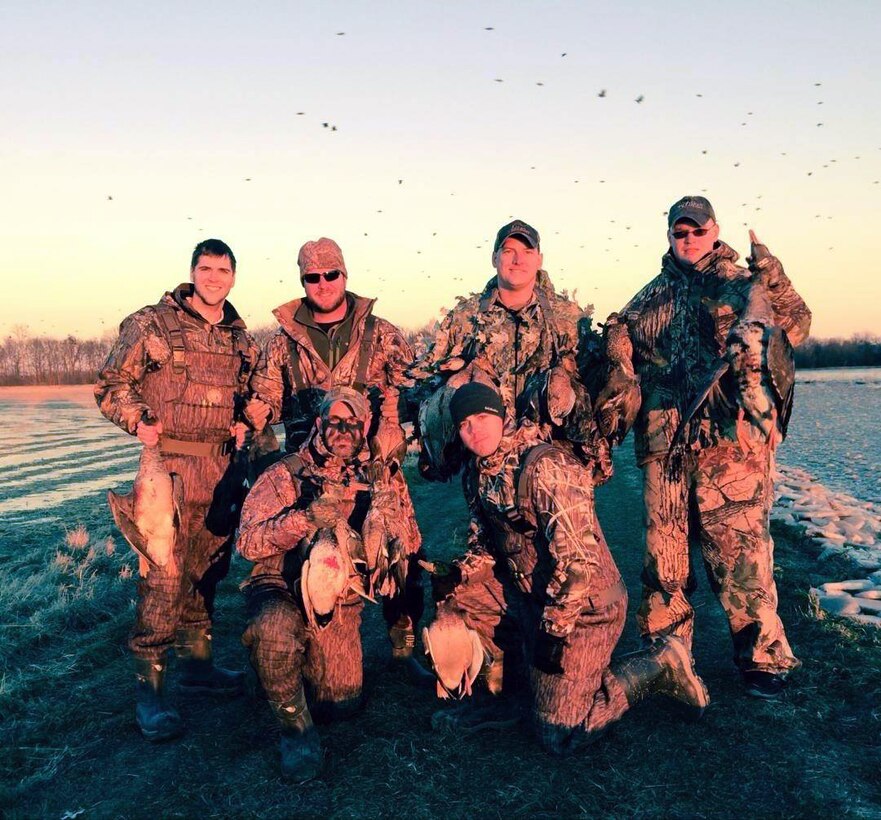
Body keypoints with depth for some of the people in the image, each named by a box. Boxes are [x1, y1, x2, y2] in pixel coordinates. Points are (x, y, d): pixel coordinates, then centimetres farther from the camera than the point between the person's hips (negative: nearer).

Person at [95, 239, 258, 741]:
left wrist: (244, 424, 6)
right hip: (171, 461, -6)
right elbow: (112, 385, -1)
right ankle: (150, 688, 1)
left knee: (208, 567, 14)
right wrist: (139, 421, -16)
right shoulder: (152, 323, -2)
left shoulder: (241, 338, 14)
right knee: (165, 574, -9)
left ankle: (198, 662, 30)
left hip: (226, 467, 6)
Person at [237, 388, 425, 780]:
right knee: (275, 628, -37)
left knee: (340, 702, 0)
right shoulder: (285, 475, -4)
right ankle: (295, 725, -12)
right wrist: (307, 516, -25)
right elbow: (248, 541, -13)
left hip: (340, 601, 4)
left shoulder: (372, 483, 8)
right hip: (281, 589, -3)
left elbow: (397, 550, 9)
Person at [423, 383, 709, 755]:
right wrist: (459, 574, -4)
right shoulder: (478, 473, 3)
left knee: (559, 734, -3)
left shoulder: (544, 466, -26)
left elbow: (578, 556, -27)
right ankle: (497, 690, 18)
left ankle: (657, 666, 11)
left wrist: (555, 627, -23)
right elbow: (486, 542, 16)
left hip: (582, 607, -8)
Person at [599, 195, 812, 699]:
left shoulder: (744, 284, 7)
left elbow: (795, 328, -5)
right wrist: (614, 394, 1)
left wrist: (775, 284, -23)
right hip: (664, 440, 4)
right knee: (663, 546, 9)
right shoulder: (652, 298, 18)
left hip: (733, 436, -4)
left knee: (740, 548, -5)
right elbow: (621, 346, 18)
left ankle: (764, 657, 10)